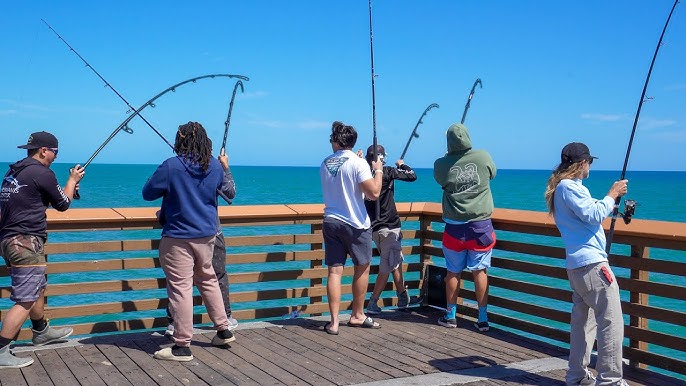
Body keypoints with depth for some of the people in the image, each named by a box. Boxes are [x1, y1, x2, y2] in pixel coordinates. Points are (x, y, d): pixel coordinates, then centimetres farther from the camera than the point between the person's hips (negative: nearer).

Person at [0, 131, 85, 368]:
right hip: (26, 242, -10)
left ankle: (42, 332, 43)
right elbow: (63, 204, -1)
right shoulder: (42, 173, -12)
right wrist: (73, 181, 17)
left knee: (38, 288, 26)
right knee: (25, 301, -9)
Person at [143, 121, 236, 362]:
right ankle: (223, 330, 29)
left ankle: (182, 346, 1)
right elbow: (226, 190, 20)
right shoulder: (215, 166, 1)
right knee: (207, 279, 22)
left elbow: (147, 193, -6)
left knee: (180, 287, -2)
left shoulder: (171, 166, -15)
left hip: (178, 237, -6)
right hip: (207, 235, 6)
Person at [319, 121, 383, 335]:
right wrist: (378, 170, -2)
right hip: (356, 224, -4)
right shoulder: (358, 163, -12)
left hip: (331, 222, 4)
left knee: (334, 271, 2)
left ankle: (334, 322, -2)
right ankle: (357, 315, 23)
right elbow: (374, 193, -18)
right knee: (362, 268, 13)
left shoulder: (325, 164, 7)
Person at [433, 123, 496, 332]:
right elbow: (492, 174, 13)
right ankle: (483, 319, 10)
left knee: (453, 272, 11)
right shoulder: (483, 156, -7)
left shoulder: (441, 164, -8)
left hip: (455, 226, 0)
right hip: (481, 224, 0)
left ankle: (450, 316, 21)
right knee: (480, 271, 6)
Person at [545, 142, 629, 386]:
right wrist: (612, 195, -5)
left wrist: (611, 201, 25)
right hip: (590, 263, -10)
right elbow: (593, 215, -17)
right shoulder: (569, 186, -11)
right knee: (611, 320, -9)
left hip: (576, 265, 10)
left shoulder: (563, 187, 19)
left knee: (583, 320, 13)